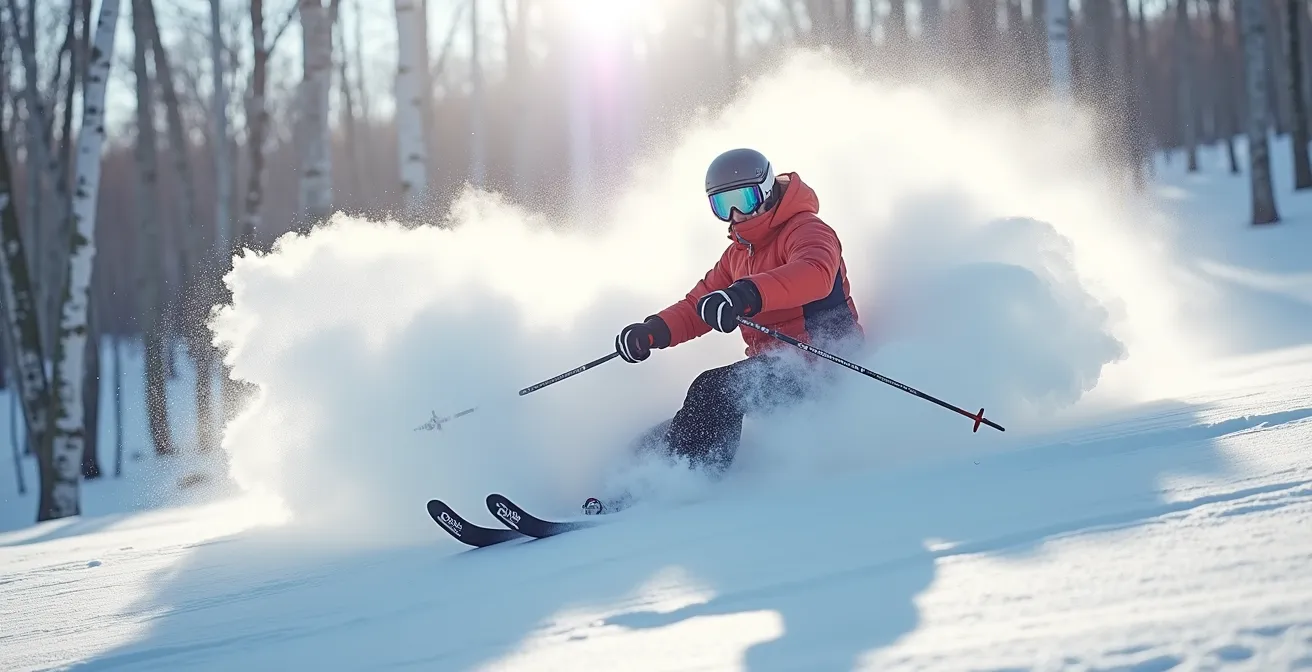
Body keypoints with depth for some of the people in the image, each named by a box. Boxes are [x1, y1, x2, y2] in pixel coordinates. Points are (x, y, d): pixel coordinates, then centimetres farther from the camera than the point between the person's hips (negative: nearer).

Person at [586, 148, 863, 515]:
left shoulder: (806, 230, -9)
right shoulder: (738, 254, 20)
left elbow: (816, 273, -32)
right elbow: (698, 306, 20)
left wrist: (747, 295, -48)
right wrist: (653, 332, -3)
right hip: (773, 366, 10)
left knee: (714, 389, -25)